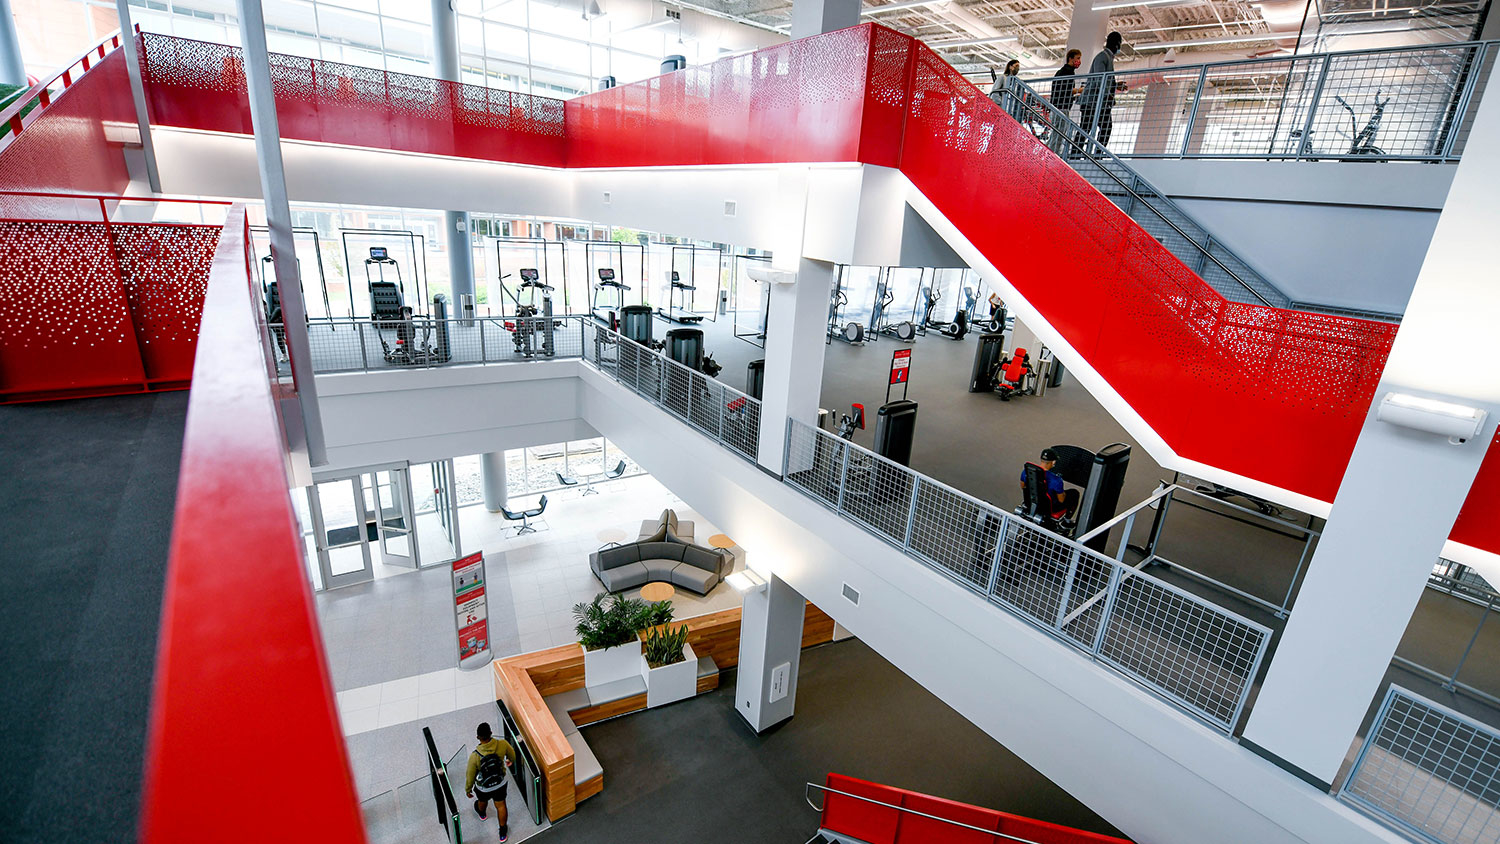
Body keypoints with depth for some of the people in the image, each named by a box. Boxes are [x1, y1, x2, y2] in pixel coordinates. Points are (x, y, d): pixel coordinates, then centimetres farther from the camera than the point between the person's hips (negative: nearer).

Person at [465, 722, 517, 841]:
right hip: (500, 783, 1)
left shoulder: (474, 756, -37)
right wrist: (510, 760, 18)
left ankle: (482, 813, 66)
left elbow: (470, 776, -19)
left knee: (482, 801, 34)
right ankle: (503, 832, 43)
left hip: (484, 788, -1)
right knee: (501, 806, 25)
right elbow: (513, 756, -7)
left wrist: (468, 790, 3)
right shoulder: (502, 744, -30)